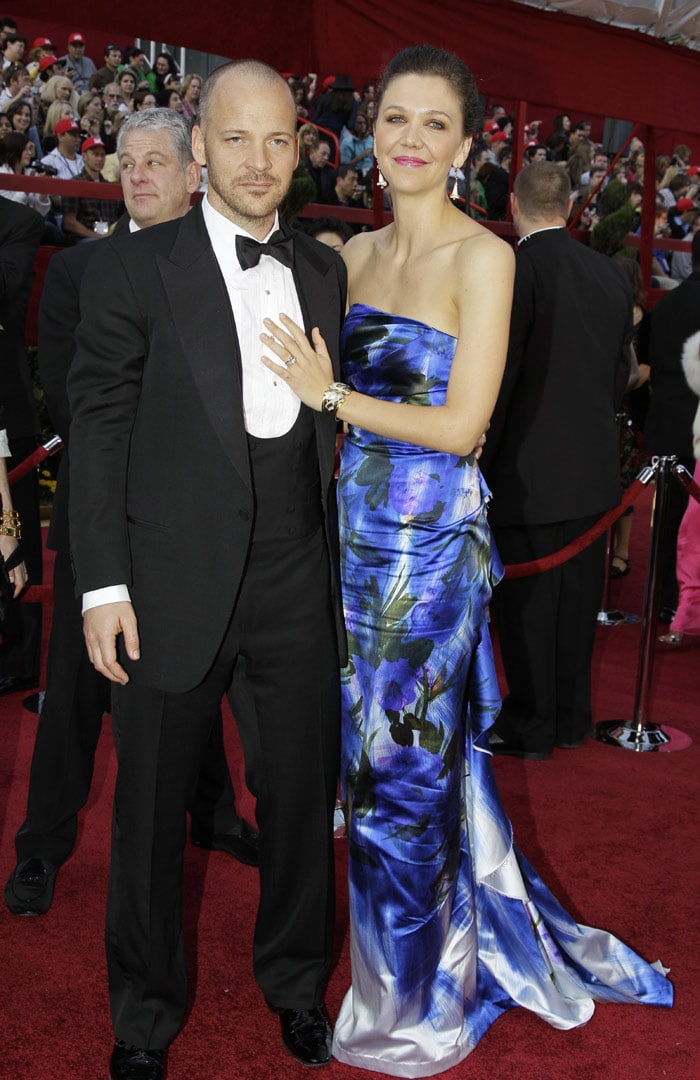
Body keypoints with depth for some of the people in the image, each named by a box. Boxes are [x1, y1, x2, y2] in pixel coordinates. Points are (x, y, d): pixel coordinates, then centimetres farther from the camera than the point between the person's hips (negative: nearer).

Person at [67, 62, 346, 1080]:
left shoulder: (326, 270, 8)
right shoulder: (133, 267, -3)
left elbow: (335, 421, 11)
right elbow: (99, 429, -5)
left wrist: (342, 561, 7)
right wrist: (104, 586, -9)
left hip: (297, 586, 3)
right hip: (174, 586, -3)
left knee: (303, 789, 15)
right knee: (152, 807, 12)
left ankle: (295, 977, 40)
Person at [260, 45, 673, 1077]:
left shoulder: (481, 256, -11)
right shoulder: (359, 251, 10)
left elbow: (459, 426, -16)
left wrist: (332, 396, -13)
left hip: (431, 534, -7)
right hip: (359, 523, 7)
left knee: (407, 756, 5)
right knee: (373, 741, 16)